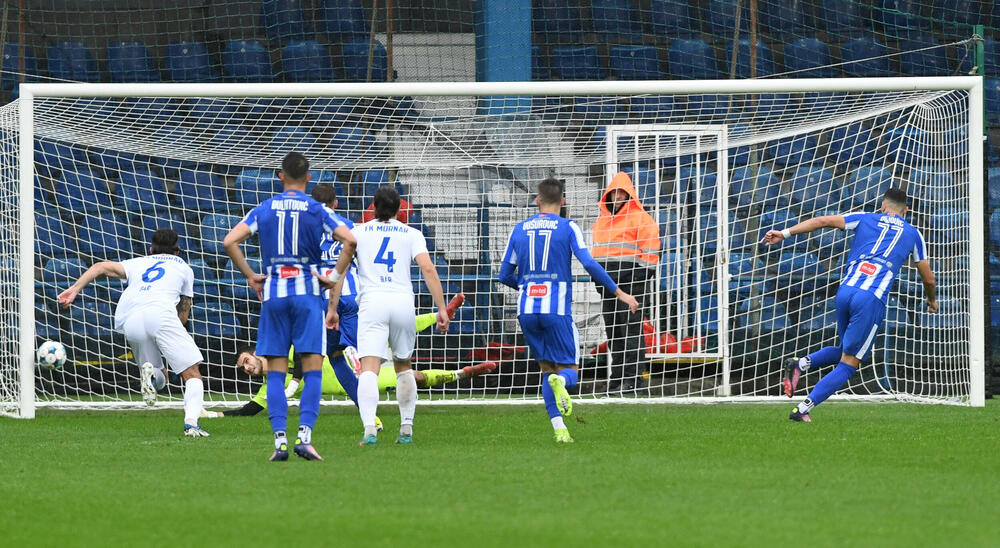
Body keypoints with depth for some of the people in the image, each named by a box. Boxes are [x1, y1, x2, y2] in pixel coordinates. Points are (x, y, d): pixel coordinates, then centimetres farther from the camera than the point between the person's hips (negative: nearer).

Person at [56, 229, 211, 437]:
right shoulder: (183, 267, 32)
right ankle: (191, 423, -27)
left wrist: (74, 289, 10)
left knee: (159, 378, 17)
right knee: (192, 373, -2)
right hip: (160, 311, -3)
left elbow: (103, 267, 18)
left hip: (129, 319, 3)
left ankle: (149, 373, -20)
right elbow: (183, 316, 30)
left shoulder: (138, 263, 35)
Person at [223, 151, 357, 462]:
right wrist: (336, 277, -2)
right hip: (307, 291, -2)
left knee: (276, 373, 4)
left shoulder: (263, 210, 6)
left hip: (273, 293, 2)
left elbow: (229, 242, -1)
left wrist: (250, 276, 7)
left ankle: (280, 439, -5)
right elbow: (350, 241, -12)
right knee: (312, 370, -2)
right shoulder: (317, 210, 1)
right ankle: (304, 436, -15)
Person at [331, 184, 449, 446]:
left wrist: (332, 308, 9)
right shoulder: (412, 234, 13)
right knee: (404, 367, 22)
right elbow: (428, 269, 0)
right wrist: (441, 308, -1)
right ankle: (407, 428, 20)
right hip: (403, 302, 2)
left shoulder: (358, 232, 13)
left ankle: (369, 429, -31)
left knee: (369, 369, -13)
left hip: (371, 301, -2)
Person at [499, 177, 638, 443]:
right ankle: (559, 381, -33)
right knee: (568, 370, 4)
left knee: (546, 368, 13)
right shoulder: (568, 228, 0)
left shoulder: (520, 229, 11)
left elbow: (505, 275, 14)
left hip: (527, 311, 3)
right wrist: (619, 293, -4)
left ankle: (559, 428, 0)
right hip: (557, 310, -3)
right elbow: (589, 264, -11)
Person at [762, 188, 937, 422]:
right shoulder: (912, 234, 17)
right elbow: (928, 279, 24)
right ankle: (803, 409, -10)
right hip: (872, 299, -3)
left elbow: (823, 221, 7)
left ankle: (800, 364, 2)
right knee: (849, 364, 2)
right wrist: (932, 299, 45)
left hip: (845, 291, 3)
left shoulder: (866, 219, 18)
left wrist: (785, 233, 7)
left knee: (845, 351, 26)